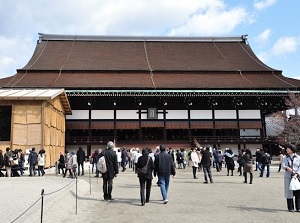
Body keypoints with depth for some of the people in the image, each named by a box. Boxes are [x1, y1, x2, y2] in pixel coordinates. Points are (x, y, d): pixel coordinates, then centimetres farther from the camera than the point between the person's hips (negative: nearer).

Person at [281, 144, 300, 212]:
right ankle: (291, 208, 10)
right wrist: (287, 168, -23)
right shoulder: (285, 158, 11)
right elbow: (282, 165, -2)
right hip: (288, 177, 1)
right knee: (289, 192, 2)